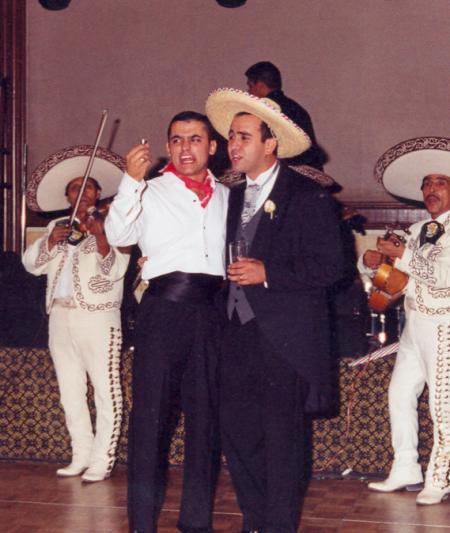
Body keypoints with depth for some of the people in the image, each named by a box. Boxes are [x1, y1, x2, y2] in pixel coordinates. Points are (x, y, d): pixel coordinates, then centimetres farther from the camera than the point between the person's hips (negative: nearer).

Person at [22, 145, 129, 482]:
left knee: (106, 392, -5)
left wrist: (100, 237, -27)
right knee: (71, 394, 10)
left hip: (98, 318, -6)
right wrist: (50, 240, -9)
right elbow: (32, 264, 8)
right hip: (61, 317, 6)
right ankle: (81, 457, 19)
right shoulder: (58, 226, 15)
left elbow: (114, 271, -12)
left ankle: (102, 461, 2)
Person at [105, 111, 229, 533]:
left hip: (211, 309, 4)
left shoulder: (226, 197, 17)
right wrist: (132, 179, -21)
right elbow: (118, 235, -11)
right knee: (151, 412, -3)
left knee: (206, 413, 8)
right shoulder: (151, 191, 5)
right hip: (164, 305, -4)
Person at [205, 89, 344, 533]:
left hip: (284, 341, -6)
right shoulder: (235, 197, 16)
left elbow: (330, 266, -12)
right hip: (239, 336, 7)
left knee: (281, 439, 0)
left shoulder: (307, 197, -6)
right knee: (236, 433, 7)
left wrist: (267, 274, -17)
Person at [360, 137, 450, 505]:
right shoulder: (418, 231, 15)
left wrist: (403, 255, -15)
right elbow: (378, 269, 20)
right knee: (400, 394, 9)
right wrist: (371, 260, -2)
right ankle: (405, 470, 19)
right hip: (415, 324, 8)